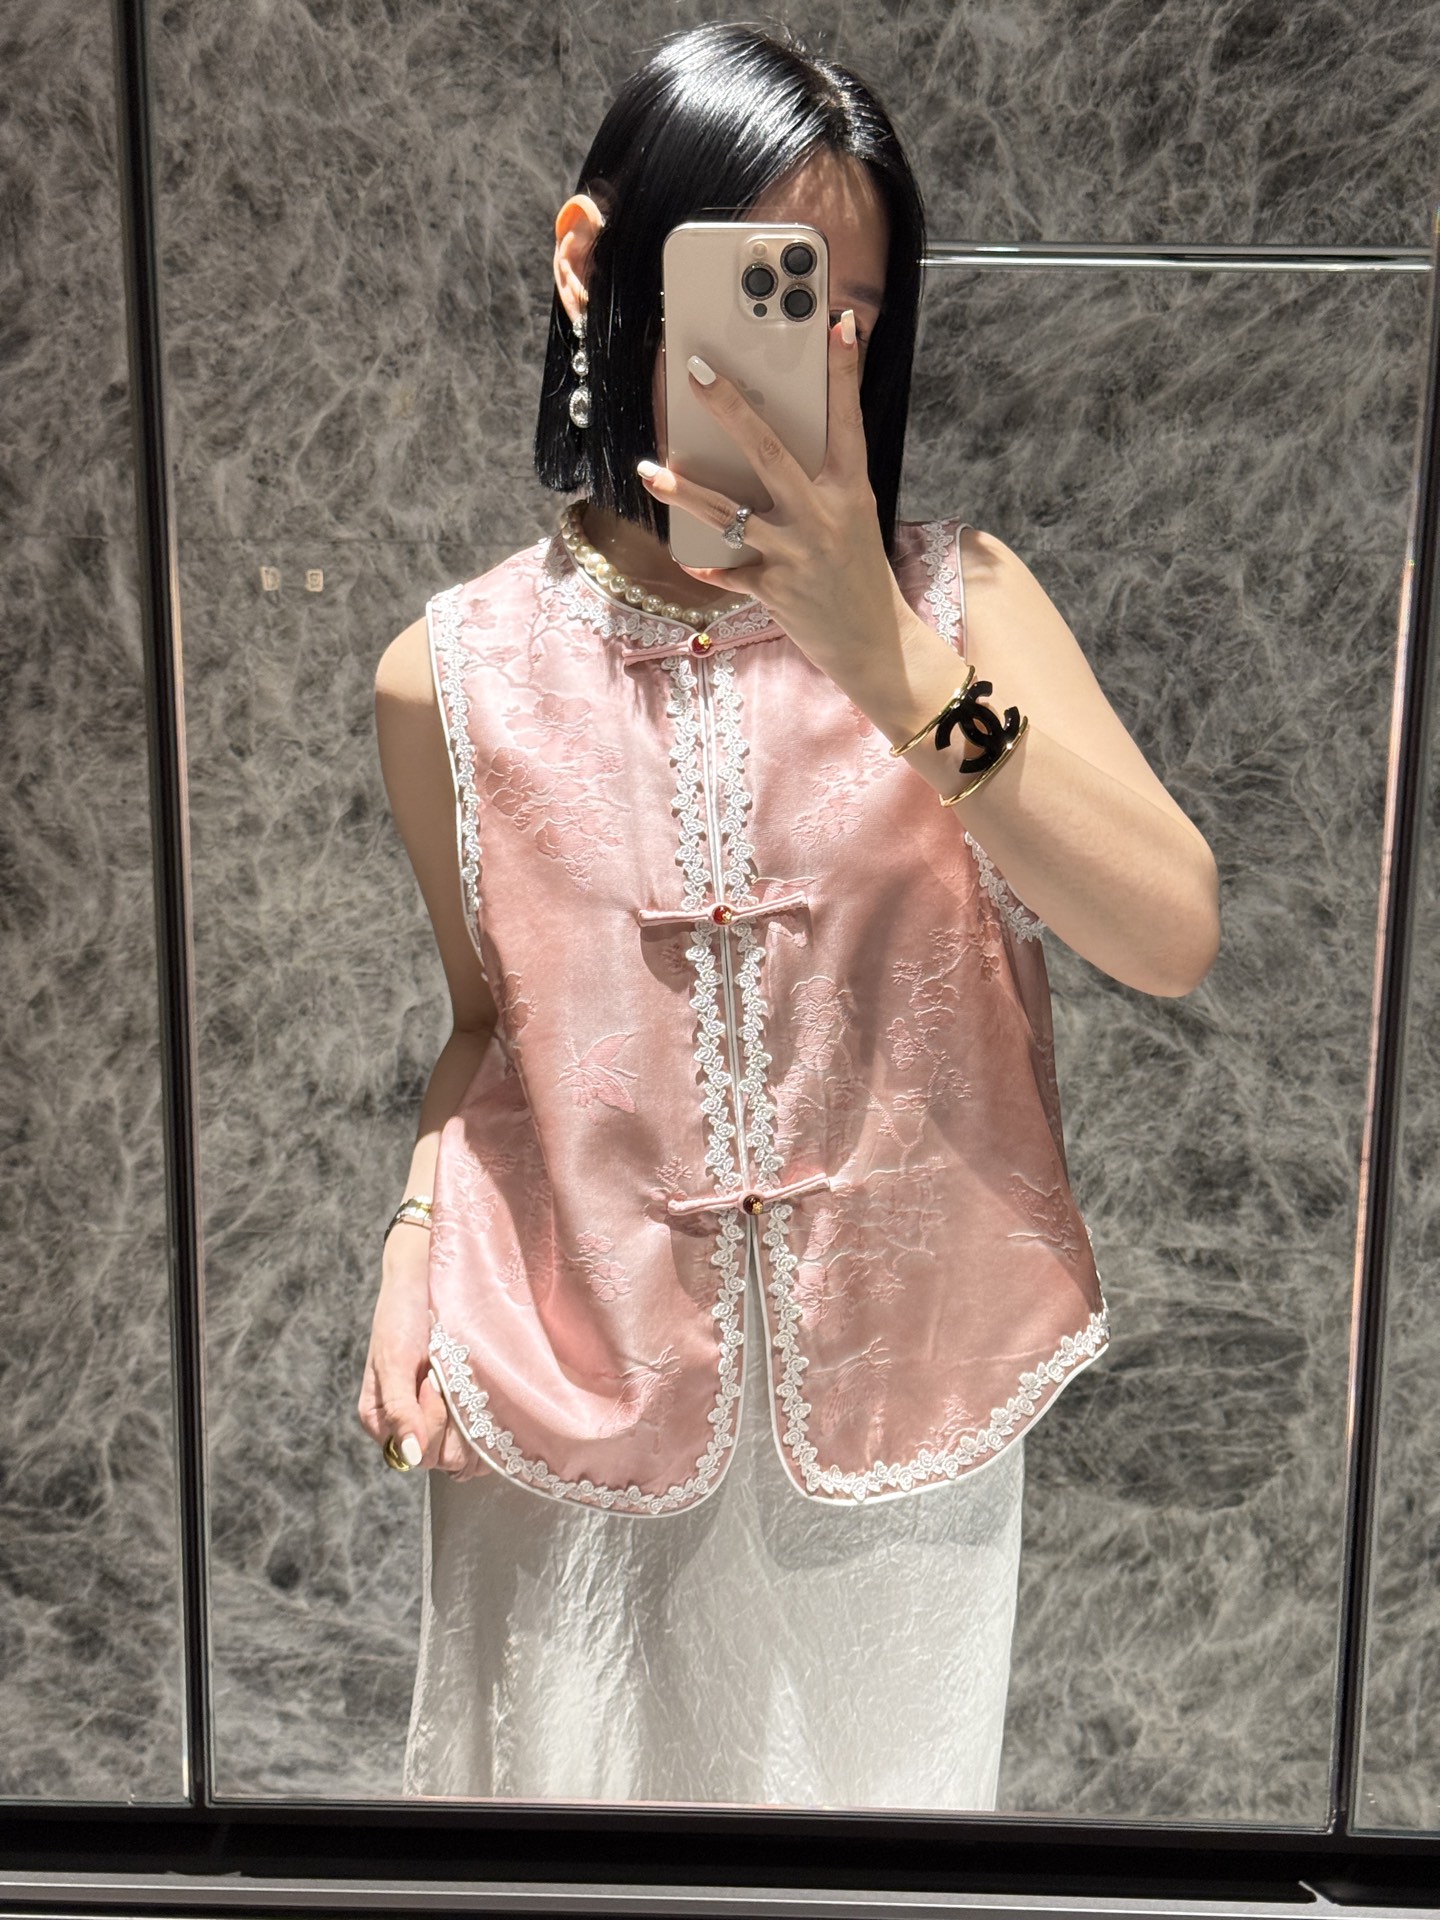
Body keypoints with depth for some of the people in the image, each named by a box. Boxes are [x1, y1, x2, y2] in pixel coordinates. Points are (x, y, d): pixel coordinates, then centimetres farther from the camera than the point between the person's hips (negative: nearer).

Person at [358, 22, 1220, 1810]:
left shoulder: (958, 599, -10)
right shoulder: (456, 676, -7)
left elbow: (1173, 936, -23)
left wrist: (892, 664, -33)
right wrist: (416, 1231, -8)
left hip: (900, 1386, 0)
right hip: (582, 1396, 1)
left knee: (878, 1762, 23)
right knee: (591, 1772, 21)